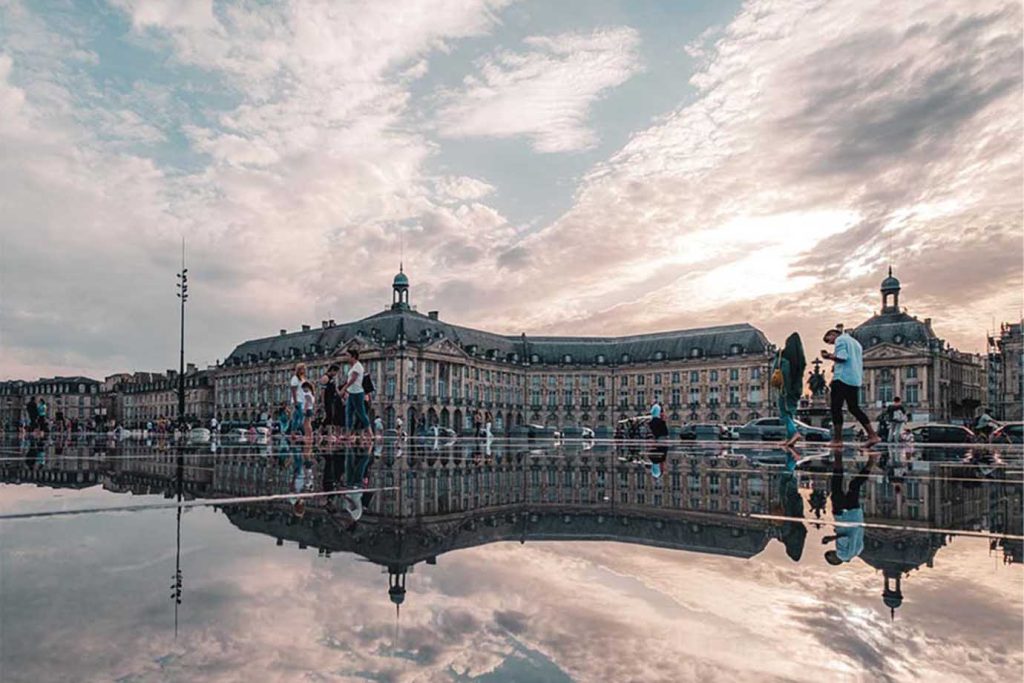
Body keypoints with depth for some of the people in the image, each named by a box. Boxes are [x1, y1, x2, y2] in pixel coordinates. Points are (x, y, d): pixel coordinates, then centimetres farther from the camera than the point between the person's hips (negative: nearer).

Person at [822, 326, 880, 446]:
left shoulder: (840, 339, -1)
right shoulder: (856, 342, 26)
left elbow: (842, 357, -17)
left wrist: (829, 356, -1)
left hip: (842, 378, -9)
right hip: (855, 380, 9)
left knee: (836, 408, -5)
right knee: (854, 408, 13)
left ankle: (837, 439, -9)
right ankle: (873, 435, 7)